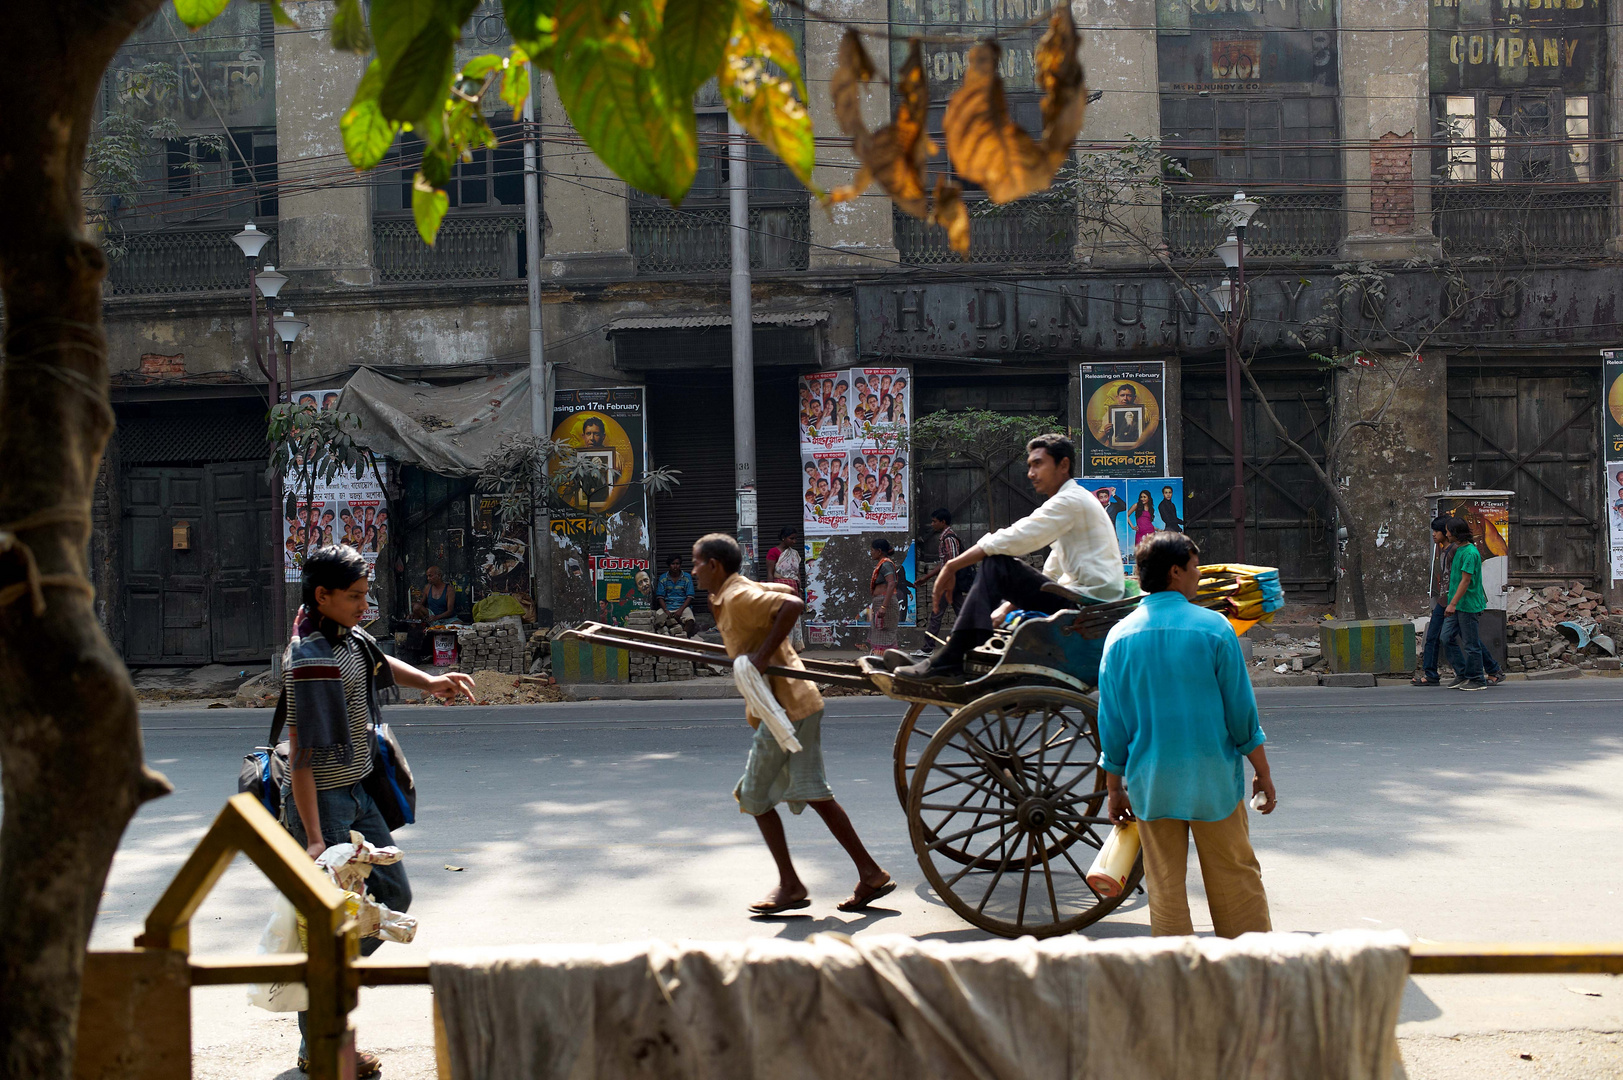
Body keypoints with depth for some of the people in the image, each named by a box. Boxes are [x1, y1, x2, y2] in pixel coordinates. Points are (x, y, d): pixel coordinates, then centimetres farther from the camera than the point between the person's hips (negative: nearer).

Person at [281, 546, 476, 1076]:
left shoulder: (348, 635, 4)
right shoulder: (312, 659, -24)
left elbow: (378, 664, 29)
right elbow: (302, 757, -26)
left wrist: (429, 681, 12)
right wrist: (314, 838, -29)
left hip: (357, 794, 9)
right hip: (321, 800, -9)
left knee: (392, 893, 15)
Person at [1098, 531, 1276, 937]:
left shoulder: (1120, 636, 0)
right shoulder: (1213, 628, -8)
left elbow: (1111, 722, 3)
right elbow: (1241, 711, -5)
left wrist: (1114, 788, 12)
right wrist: (1263, 774, 4)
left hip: (1150, 781, 2)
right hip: (1212, 778, -2)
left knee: (1165, 884, 9)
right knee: (1235, 877, 10)